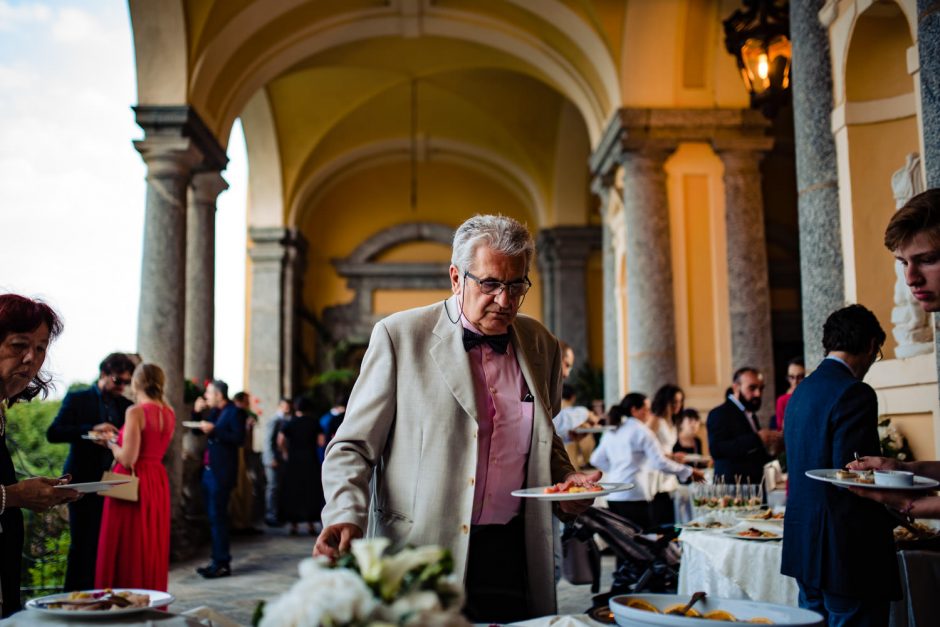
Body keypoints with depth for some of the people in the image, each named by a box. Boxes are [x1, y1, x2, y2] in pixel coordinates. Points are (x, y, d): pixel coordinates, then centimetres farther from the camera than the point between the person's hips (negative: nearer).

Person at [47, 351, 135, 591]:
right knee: (83, 545, 1)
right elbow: (53, 434, -10)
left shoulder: (125, 405, 11)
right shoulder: (77, 399, -1)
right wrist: (91, 430, -21)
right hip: (85, 483, -4)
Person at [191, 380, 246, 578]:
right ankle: (217, 560, 20)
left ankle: (222, 563, -2)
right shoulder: (213, 411, 14)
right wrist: (197, 412, 6)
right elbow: (197, 429, 21)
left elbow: (239, 439, -19)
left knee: (217, 516, -7)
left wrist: (214, 430, -21)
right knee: (212, 516, 12)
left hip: (222, 472, -9)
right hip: (209, 470, 9)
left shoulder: (235, 412, -10)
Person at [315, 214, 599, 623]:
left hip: (513, 558, 4)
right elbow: (353, 447, -3)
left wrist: (566, 481, 1)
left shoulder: (542, 346, 9)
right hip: (419, 562, -3)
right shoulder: (399, 336, -4)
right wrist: (346, 517, -19)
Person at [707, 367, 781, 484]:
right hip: (733, 487, -9)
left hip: (754, 485, 9)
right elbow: (716, 449, -24)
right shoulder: (720, 413, -8)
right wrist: (756, 439, -26)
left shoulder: (751, 414, 19)